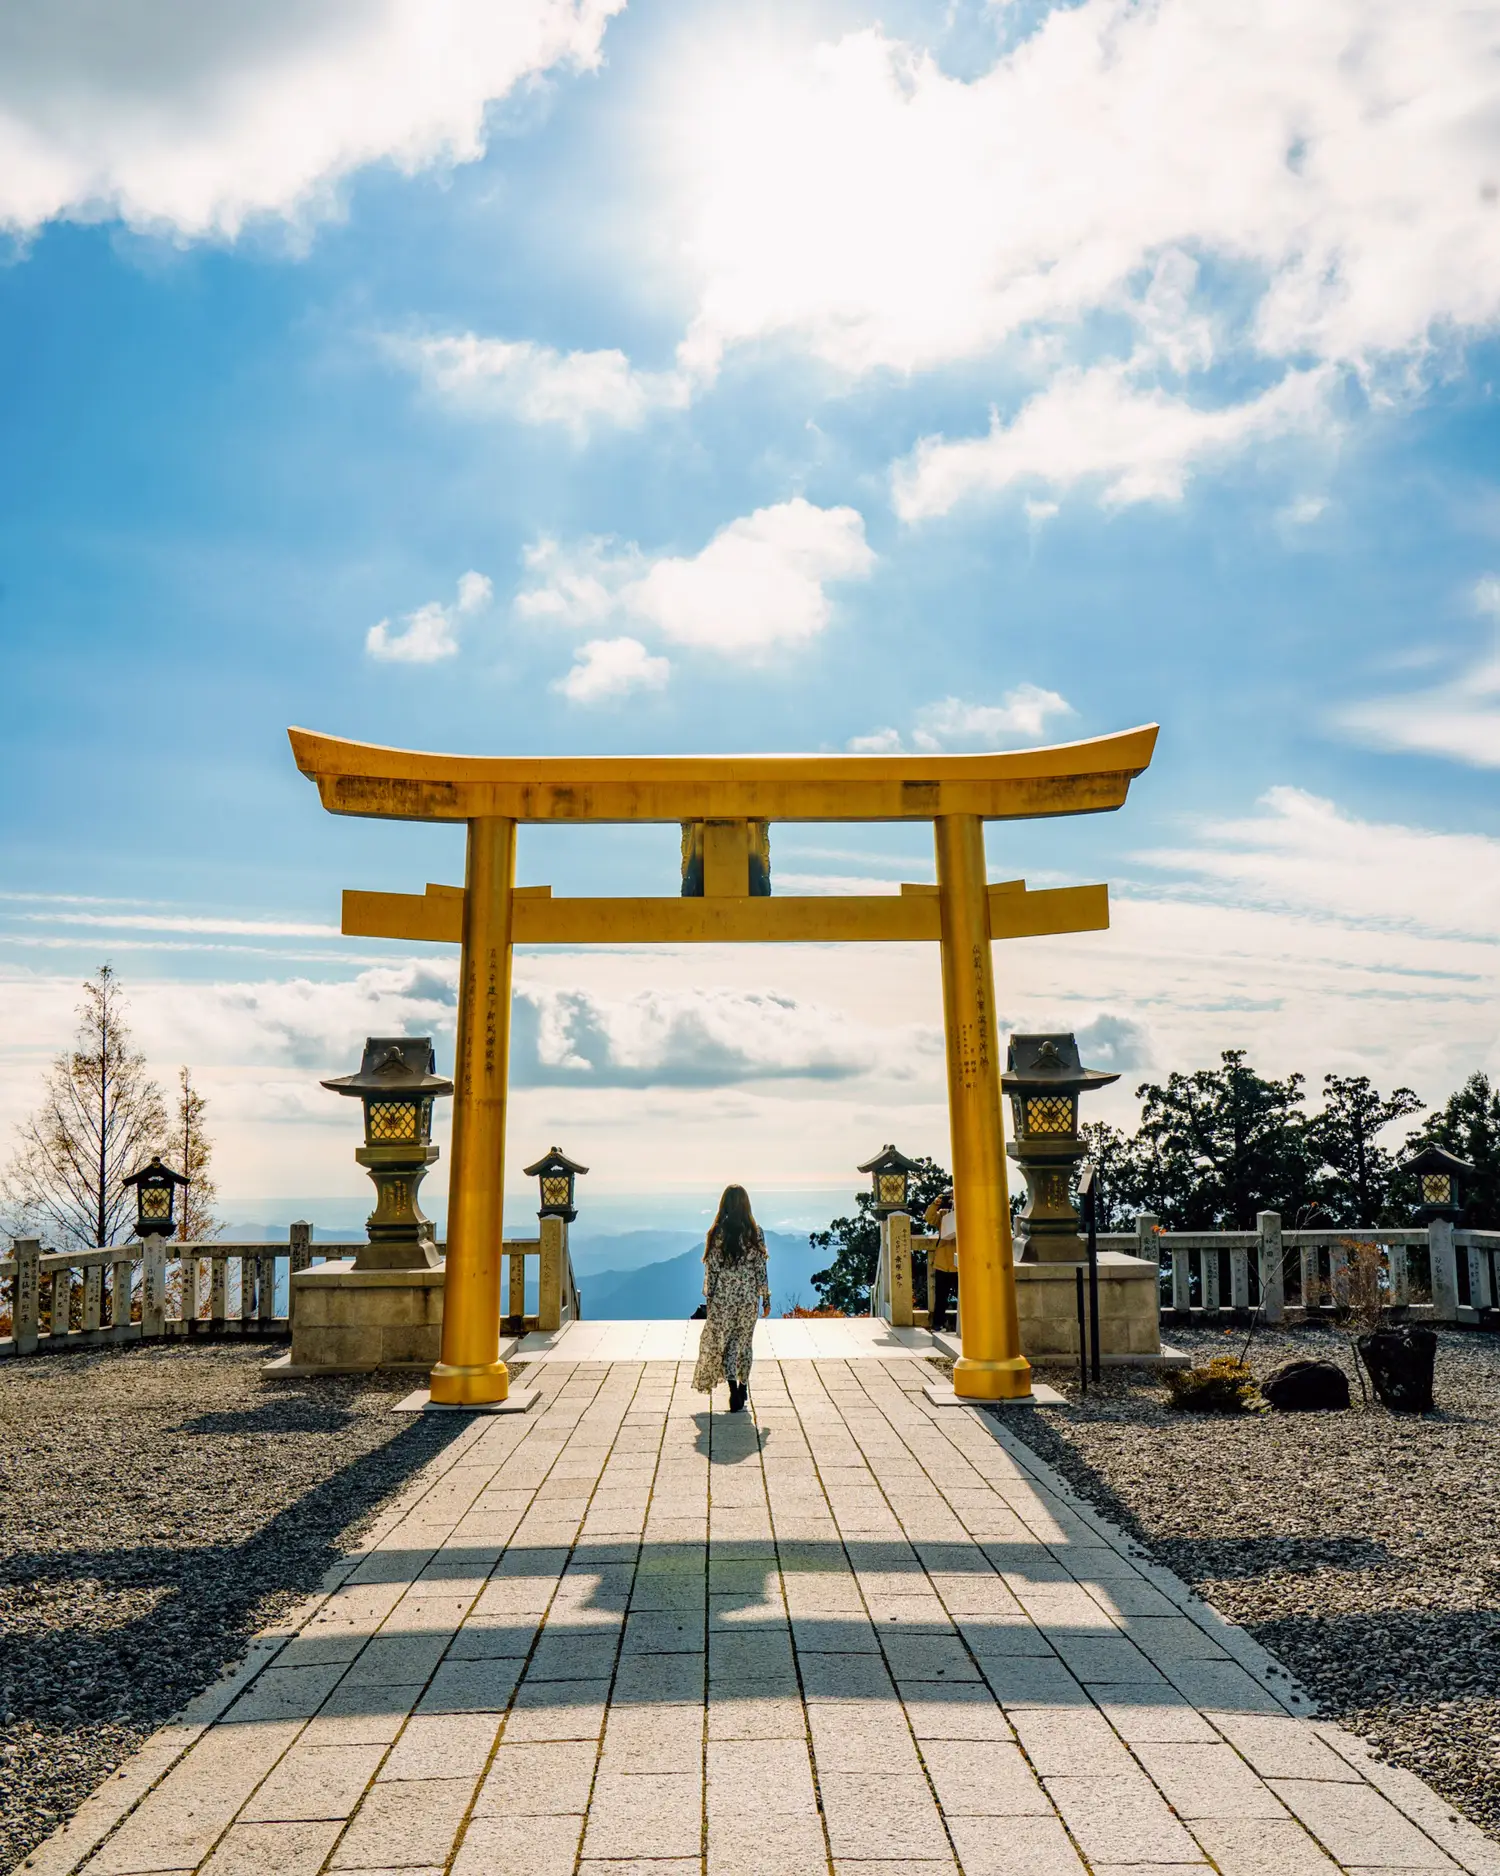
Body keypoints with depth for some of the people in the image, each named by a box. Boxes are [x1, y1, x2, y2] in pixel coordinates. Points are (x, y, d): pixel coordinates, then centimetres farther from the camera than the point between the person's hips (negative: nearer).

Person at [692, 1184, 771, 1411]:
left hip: (723, 1297, -1)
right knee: (743, 1342, 16)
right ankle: (742, 1390, 23)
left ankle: (734, 1389, -8)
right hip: (749, 1296, 1)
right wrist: (766, 1298, 5)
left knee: (719, 1342, 8)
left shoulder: (717, 1232, -9)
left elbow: (711, 1269, -6)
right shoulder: (755, 1232, -6)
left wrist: (709, 1298, 4)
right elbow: (761, 1268, -3)